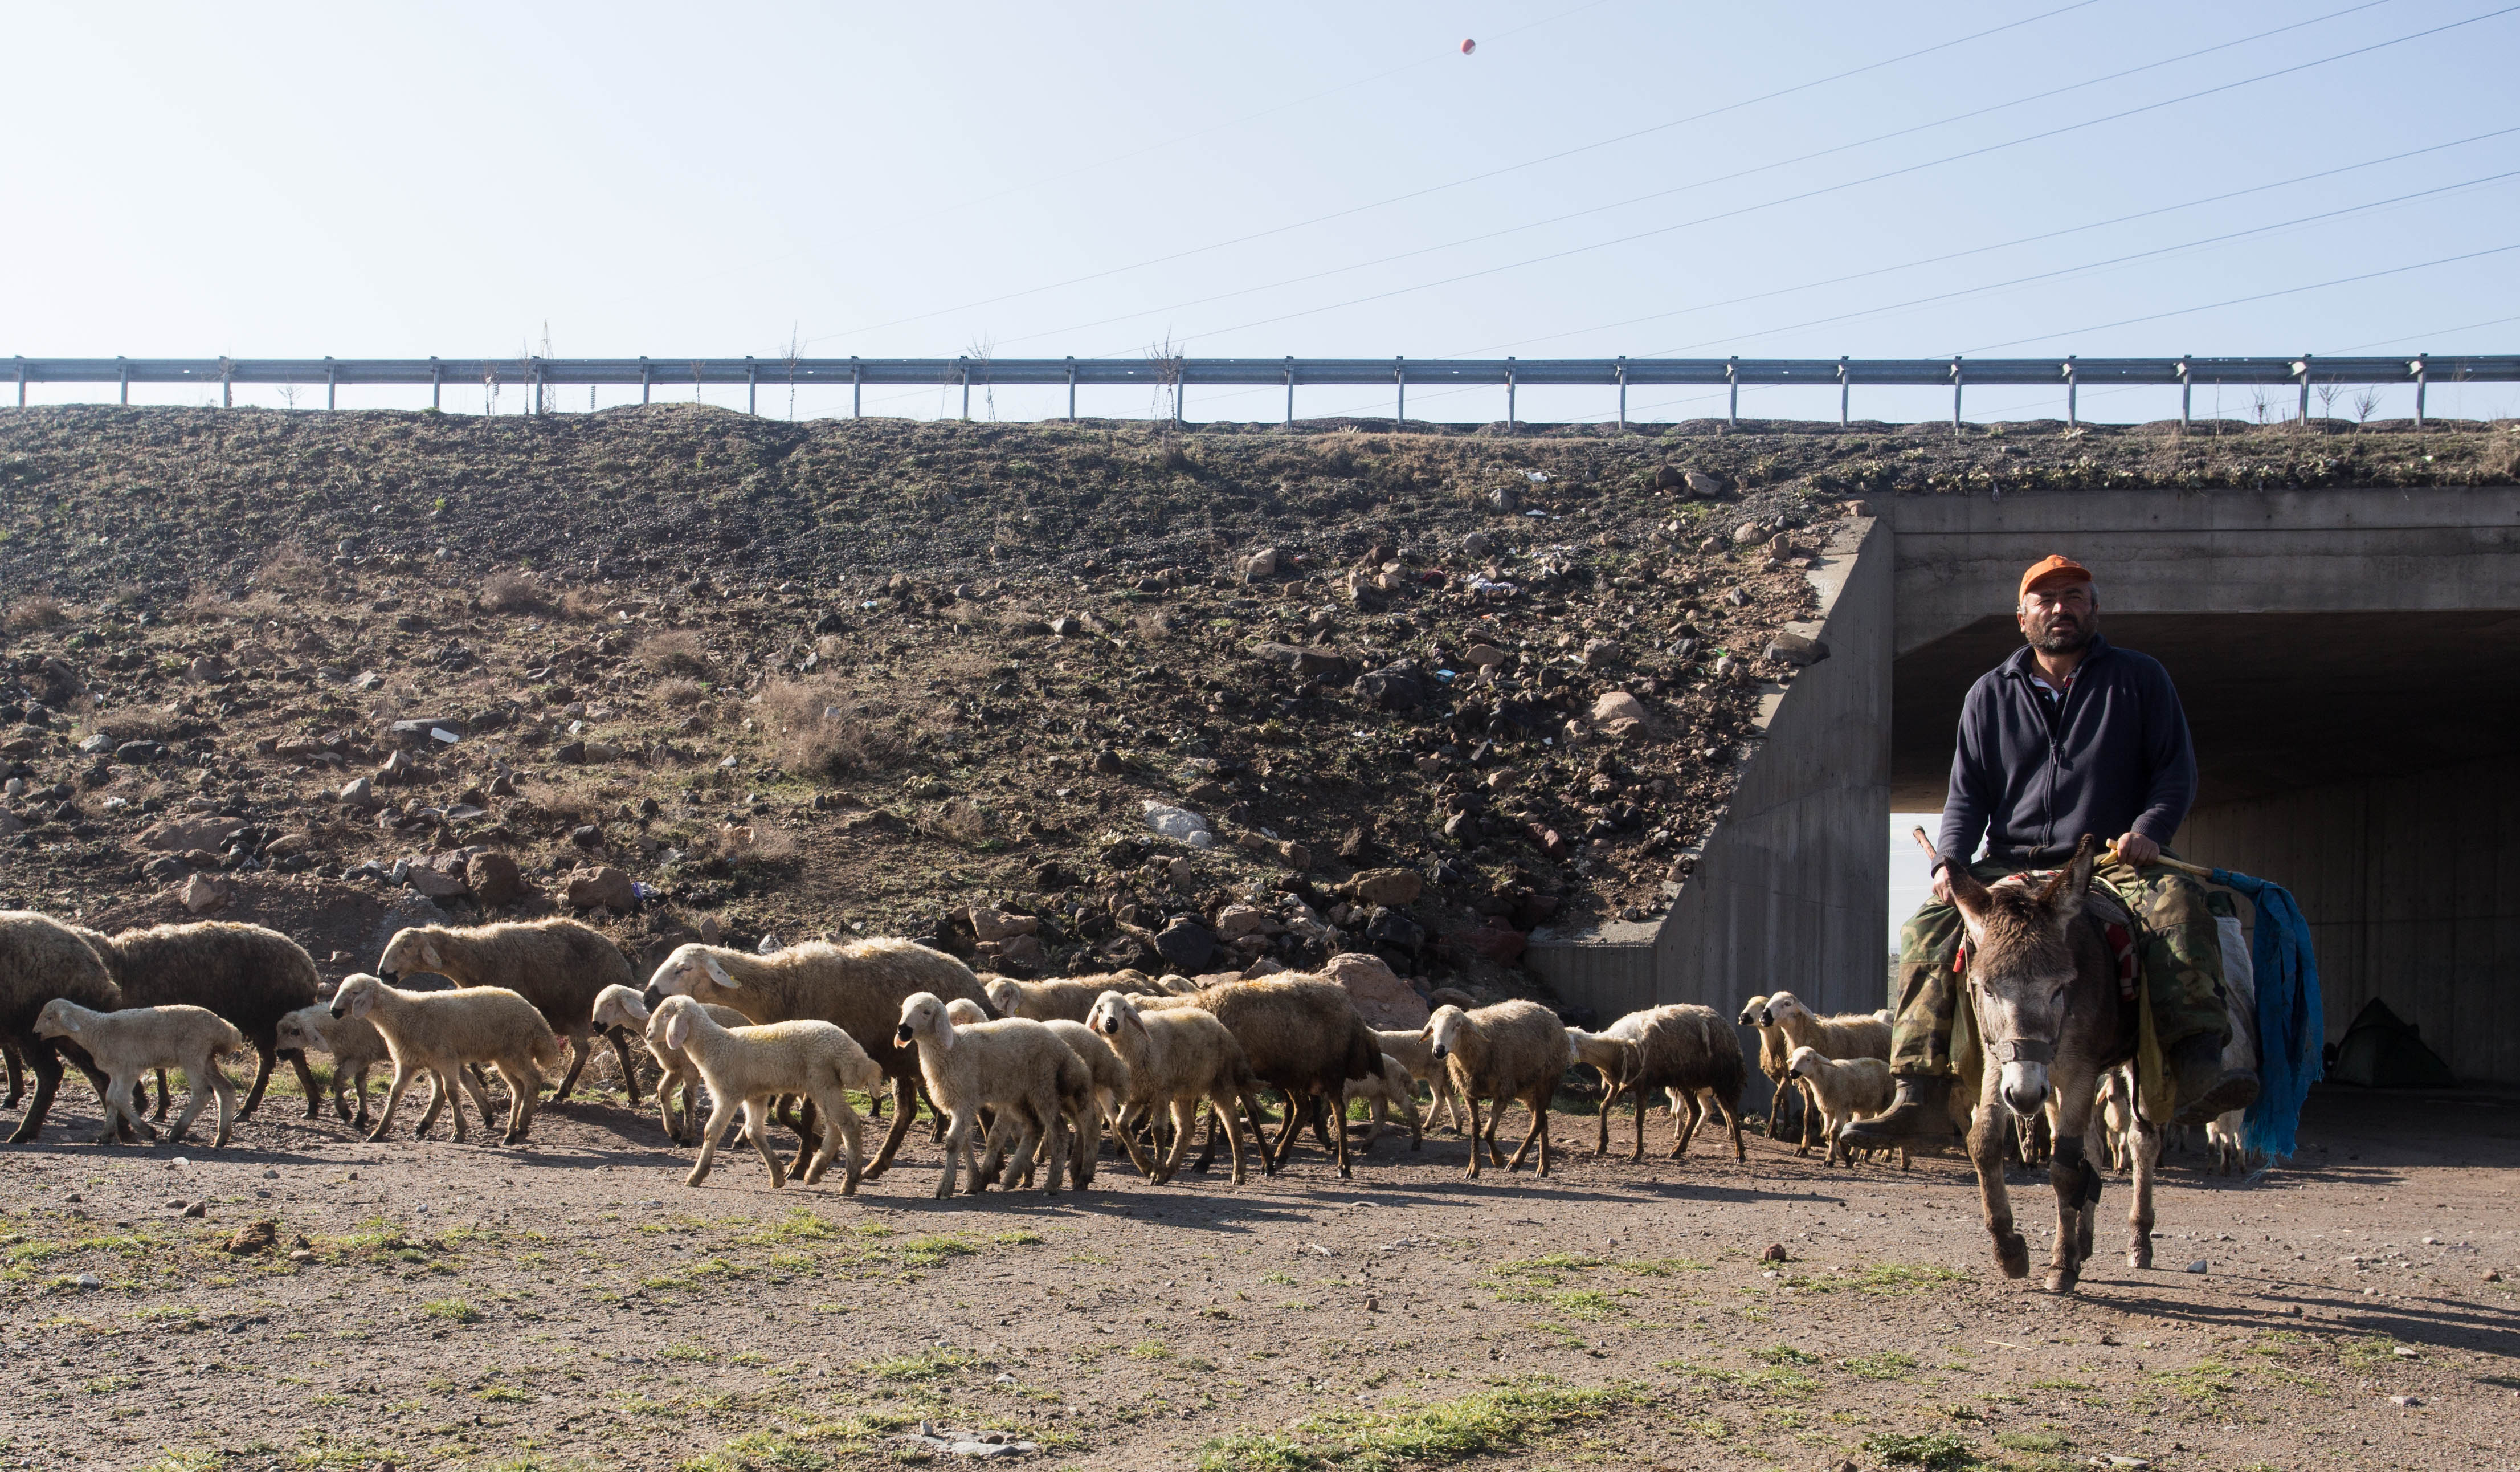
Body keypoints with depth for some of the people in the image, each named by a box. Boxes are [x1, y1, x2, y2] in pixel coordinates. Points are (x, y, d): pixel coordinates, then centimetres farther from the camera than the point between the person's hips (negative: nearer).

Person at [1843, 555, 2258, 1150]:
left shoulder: (2140, 679, 11)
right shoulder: (1990, 695, 16)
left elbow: (2177, 768, 6)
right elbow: (1966, 794, 14)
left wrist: (2149, 830, -14)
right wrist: (1949, 859, -5)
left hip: (2113, 862, -2)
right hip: (2012, 868, 2)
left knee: (2177, 902, -35)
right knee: (1927, 932, -21)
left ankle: (2198, 1071, -47)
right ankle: (1920, 1100, -23)